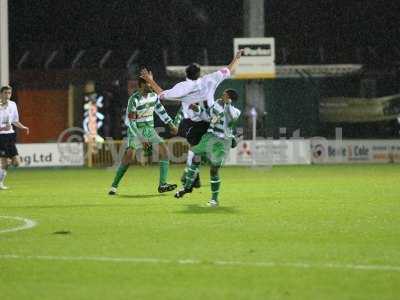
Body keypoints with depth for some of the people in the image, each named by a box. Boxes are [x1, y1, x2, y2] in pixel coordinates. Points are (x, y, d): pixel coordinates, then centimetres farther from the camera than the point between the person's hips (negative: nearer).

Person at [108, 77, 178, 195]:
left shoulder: (153, 96, 0)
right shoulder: (134, 99, -20)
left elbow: (160, 110, 20)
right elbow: (130, 122, -23)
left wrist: (171, 124, 21)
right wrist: (141, 139, -28)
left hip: (149, 128, 6)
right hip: (135, 130, -6)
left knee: (164, 150, -9)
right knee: (129, 155, -19)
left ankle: (162, 185, -10)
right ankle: (114, 186, -8)